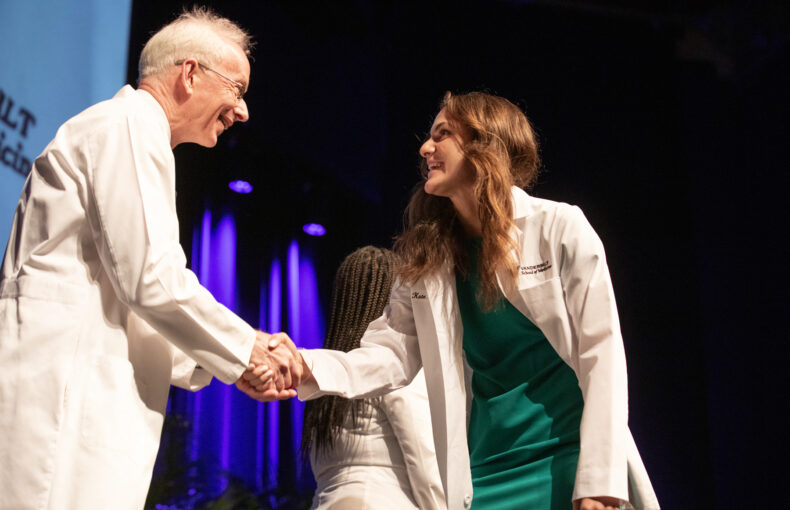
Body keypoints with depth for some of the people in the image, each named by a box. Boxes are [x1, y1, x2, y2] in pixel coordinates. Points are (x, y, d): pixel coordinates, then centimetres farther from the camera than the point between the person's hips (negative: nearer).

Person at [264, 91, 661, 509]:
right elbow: (391, 353, 1)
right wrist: (307, 366, -18)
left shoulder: (559, 228, -4)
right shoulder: (425, 263, 9)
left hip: (569, 455, -3)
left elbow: (601, 352, -7)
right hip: (488, 470, 4)